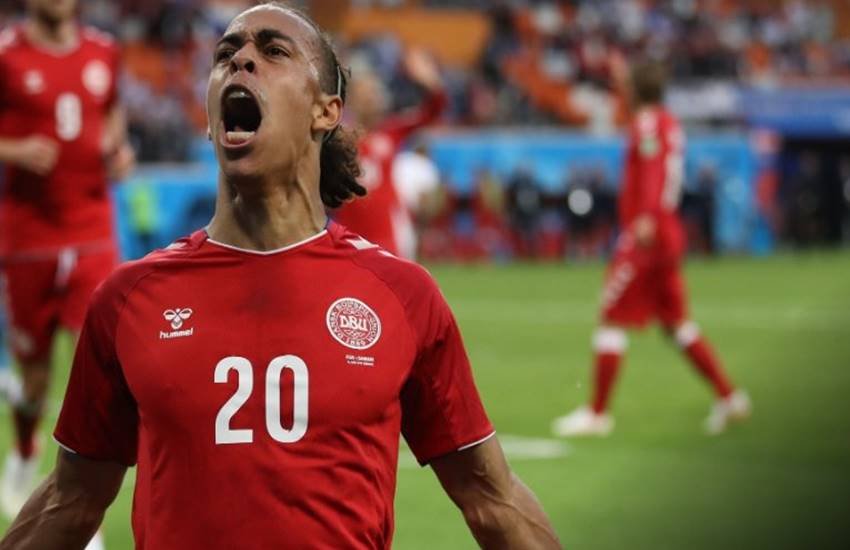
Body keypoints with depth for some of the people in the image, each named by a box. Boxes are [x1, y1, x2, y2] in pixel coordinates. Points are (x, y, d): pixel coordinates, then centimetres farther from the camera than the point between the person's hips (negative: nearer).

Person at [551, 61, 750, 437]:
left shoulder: (646, 124, -11)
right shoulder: (671, 124, 15)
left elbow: (653, 169, -26)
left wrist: (647, 217, -37)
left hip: (644, 237, -9)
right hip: (669, 236, 9)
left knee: (612, 320, -5)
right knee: (677, 324, 13)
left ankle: (596, 413, -4)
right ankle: (727, 396, 9)